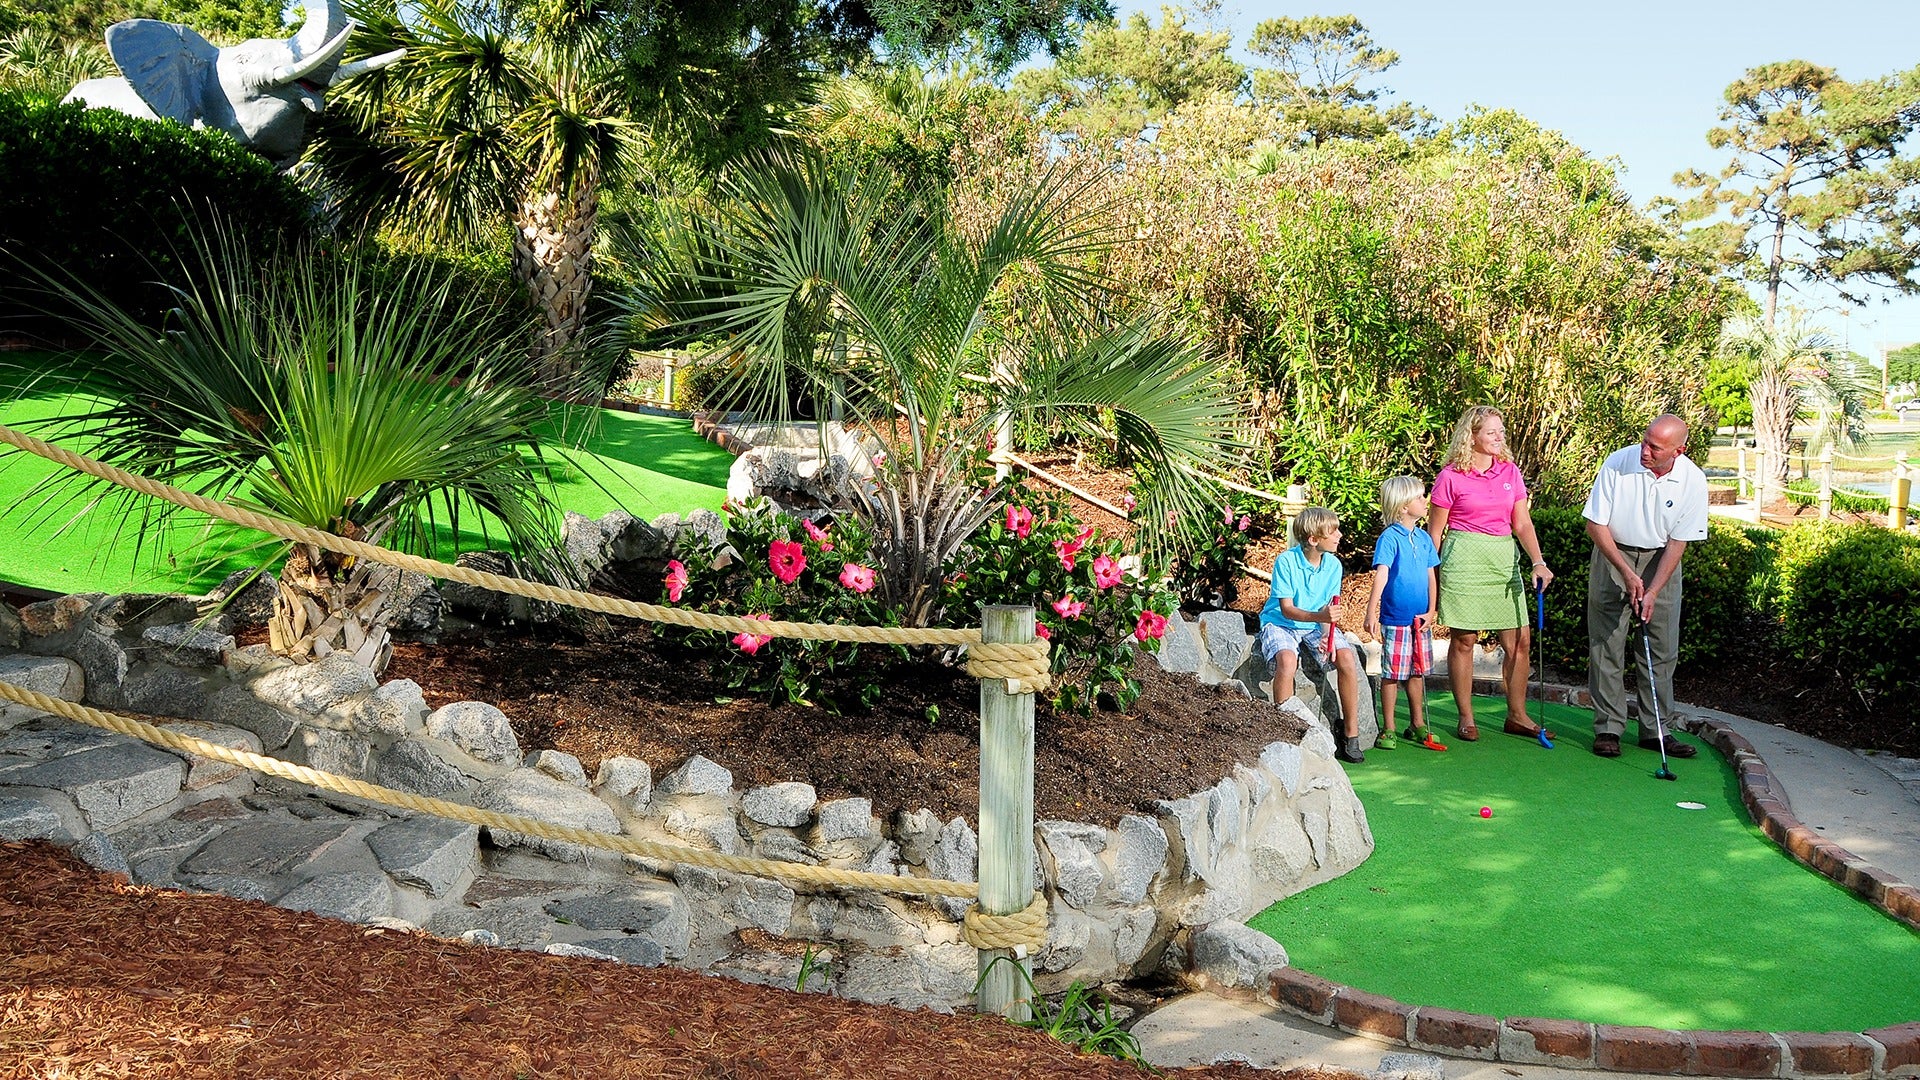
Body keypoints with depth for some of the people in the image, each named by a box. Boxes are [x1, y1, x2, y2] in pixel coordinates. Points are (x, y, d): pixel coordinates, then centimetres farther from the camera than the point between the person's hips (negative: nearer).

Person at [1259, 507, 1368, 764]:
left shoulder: (1333, 564, -5)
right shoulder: (1286, 561, -19)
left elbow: (1330, 607, -2)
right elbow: (1287, 608, -21)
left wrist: (1326, 634, -22)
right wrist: (1319, 616, -39)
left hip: (1316, 625, 4)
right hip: (1280, 623, -4)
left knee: (1346, 658, -20)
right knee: (1287, 659, -35)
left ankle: (1350, 735, -9)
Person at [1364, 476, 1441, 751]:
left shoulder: (1424, 538, 7)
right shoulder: (1390, 538, -12)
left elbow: (1432, 577, 10)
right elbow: (1381, 575, -20)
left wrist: (1430, 612, 2)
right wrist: (1371, 613, -27)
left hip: (1421, 619, 6)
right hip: (1395, 619, -6)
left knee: (1417, 672, 15)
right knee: (1392, 674, 1)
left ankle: (1417, 724, 28)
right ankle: (1388, 729, 10)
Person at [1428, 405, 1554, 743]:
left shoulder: (1510, 473, 9)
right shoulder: (1451, 477, -4)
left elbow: (1522, 524, 6)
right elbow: (1434, 531, 0)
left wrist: (1538, 562, -8)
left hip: (1504, 559, 5)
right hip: (1464, 559, -5)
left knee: (1520, 640, 4)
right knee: (1463, 640, 0)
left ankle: (1517, 715, 16)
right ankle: (1466, 718, 11)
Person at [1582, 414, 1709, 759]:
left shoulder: (1693, 480, -14)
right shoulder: (1617, 464, -18)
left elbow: (1678, 542, -9)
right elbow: (1595, 524, -12)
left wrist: (1652, 592, -17)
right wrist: (1627, 574, -16)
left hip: (1661, 561, 2)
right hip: (1613, 556, -1)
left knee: (1662, 649, 1)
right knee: (1607, 646, -4)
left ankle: (1655, 730, 10)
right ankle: (1608, 728, 4)